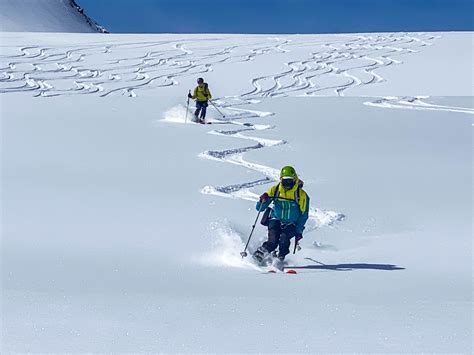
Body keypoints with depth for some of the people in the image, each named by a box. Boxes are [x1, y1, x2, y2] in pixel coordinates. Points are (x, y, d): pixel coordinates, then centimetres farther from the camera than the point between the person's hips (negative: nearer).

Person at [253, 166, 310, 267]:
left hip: (291, 225, 0)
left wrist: (299, 232, -9)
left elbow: (304, 215, -1)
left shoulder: (301, 195, -8)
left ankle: (280, 259, -12)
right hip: (276, 221, 0)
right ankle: (259, 254, 0)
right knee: (273, 241, -22)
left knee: (284, 238, -29)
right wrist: (263, 201, -25)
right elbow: (259, 208, -2)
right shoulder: (274, 190, -5)